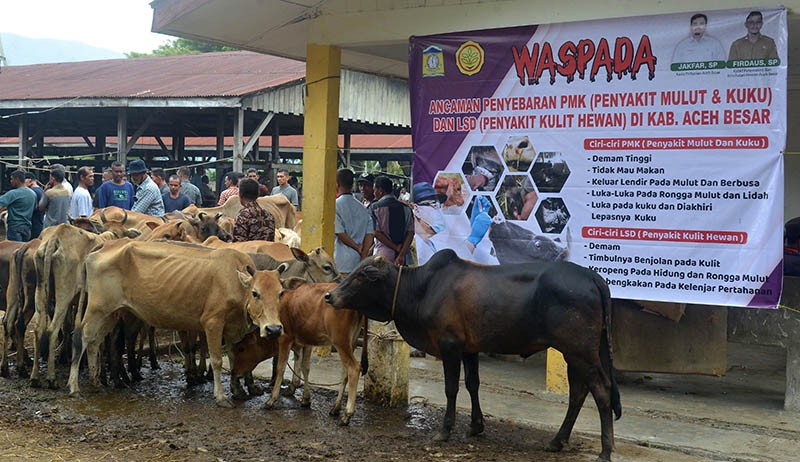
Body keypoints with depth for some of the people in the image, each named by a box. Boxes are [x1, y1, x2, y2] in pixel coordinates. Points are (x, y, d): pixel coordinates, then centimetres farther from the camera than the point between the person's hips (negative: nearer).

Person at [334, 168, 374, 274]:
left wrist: (358, 248, -2)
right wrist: (363, 254, 1)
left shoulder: (336, 205, -7)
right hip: (358, 260, 6)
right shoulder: (362, 207, 11)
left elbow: (340, 233, -12)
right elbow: (370, 233, 6)